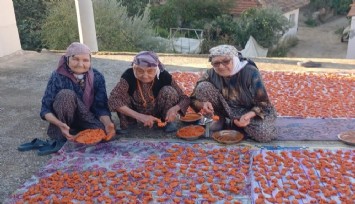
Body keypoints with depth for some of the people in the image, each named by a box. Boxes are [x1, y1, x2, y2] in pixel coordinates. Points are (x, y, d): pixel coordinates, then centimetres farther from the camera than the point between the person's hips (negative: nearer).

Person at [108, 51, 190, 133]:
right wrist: (139, 116, -49)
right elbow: (113, 100, -40)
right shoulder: (129, 76, -28)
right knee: (122, 95, -29)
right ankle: (125, 125, -4)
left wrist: (174, 108, -42)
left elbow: (185, 98, -18)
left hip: (156, 113, 0)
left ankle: (170, 122, -5)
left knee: (168, 91, -27)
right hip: (135, 115, 0)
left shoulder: (164, 76, -24)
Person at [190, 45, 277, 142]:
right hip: (227, 108, 2)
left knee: (264, 135, -33)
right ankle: (221, 119, 2)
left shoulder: (250, 72, -25)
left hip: (251, 111, -2)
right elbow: (194, 100, -10)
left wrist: (248, 115, -40)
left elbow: (263, 104, -20)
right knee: (203, 87, -21)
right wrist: (203, 104, -34)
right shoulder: (211, 74, -16)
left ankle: (237, 122, -1)